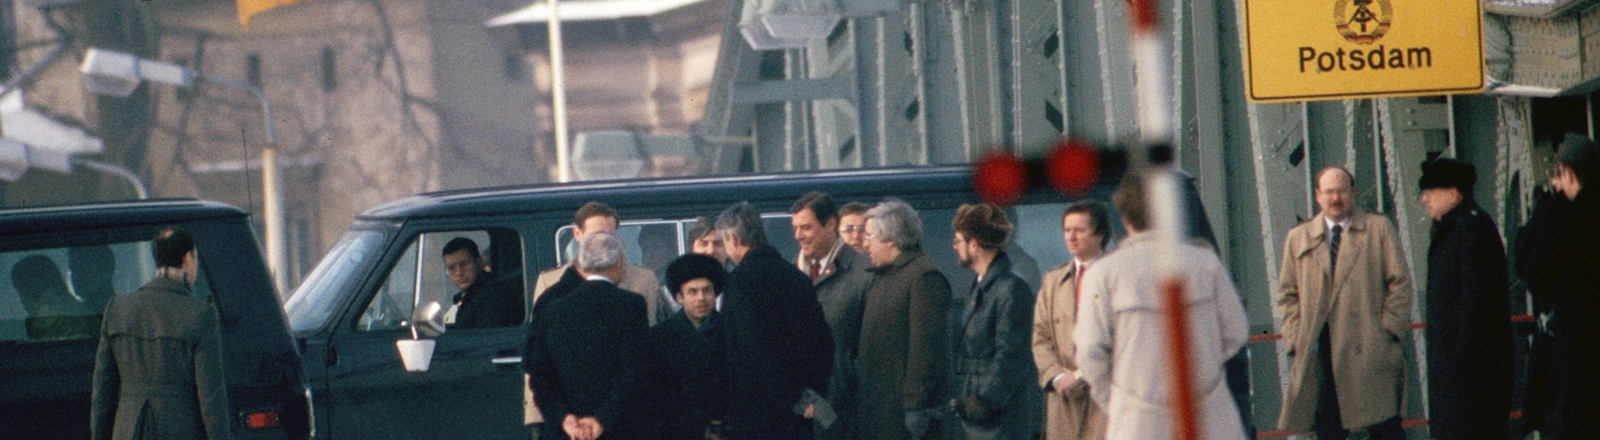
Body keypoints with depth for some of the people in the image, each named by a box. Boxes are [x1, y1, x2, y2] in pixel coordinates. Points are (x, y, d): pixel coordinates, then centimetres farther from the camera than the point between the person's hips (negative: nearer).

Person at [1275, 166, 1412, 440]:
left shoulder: (1379, 228, 7)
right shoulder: (1298, 238, 14)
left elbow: (1400, 283, 5)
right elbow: (1287, 294, 14)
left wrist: (1388, 332, -5)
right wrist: (1295, 341, 2)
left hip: (1370, 349, -2)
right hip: (1319, 353, 2)